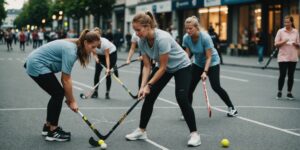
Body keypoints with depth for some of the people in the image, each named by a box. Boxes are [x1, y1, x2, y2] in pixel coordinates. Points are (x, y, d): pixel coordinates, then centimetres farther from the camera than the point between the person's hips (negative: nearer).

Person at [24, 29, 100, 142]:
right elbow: (66, 80, -20)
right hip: (37, 66, -10)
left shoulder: (73, 47, 4)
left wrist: (69, 98, 2)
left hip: (34, 63, 10)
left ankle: (48, 127, 22)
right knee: (58, 94, -7)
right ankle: (52, 132, -1)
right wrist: (72, 101, -11)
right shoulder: (70, 51, -25)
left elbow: (65, 77, 5)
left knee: (57, 94, 11)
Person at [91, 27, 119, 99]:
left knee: (108, 74, -9)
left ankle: (107, 93, 1)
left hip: (111, 53, -4)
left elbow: (107, 56, -33)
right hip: (100, 54, 4)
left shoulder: (104, 42, -38)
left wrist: (108, 68, -39)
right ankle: (95, 92, 4)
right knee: (97, 73, -6)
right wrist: (96, 57, -29)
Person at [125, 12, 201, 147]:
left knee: (182, 99, -21)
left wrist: (149, 85, -27)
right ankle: (141, 131, 12)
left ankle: (194, 134, -7)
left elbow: (162, 68, -30)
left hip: (181, 66, -7)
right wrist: (143, 86, -21)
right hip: (164, 67, 7)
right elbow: (147, 66, -10)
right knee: (149, 96, 0)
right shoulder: (142, 41, -15)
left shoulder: (162, 38, -37)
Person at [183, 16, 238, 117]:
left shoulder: (205, 37, -31)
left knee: (216, 87, -12)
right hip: (198, 64, 5)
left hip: (212, 62, -5)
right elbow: (187, 54, -6)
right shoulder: (186, 38, -18)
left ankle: (231, 108, 8)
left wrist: (205, 72, -37)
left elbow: (209, 57, -27)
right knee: (189, 87, -7)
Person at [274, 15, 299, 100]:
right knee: (282, 75, -4)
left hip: (293, 58, 2)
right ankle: (279, 92, 11)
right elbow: (276, 44, -1)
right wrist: (283, 42, -18)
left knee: (291, 76, 6)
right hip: (283, 57, -2)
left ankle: (289, 93, 15)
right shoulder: (280, 31, 0)